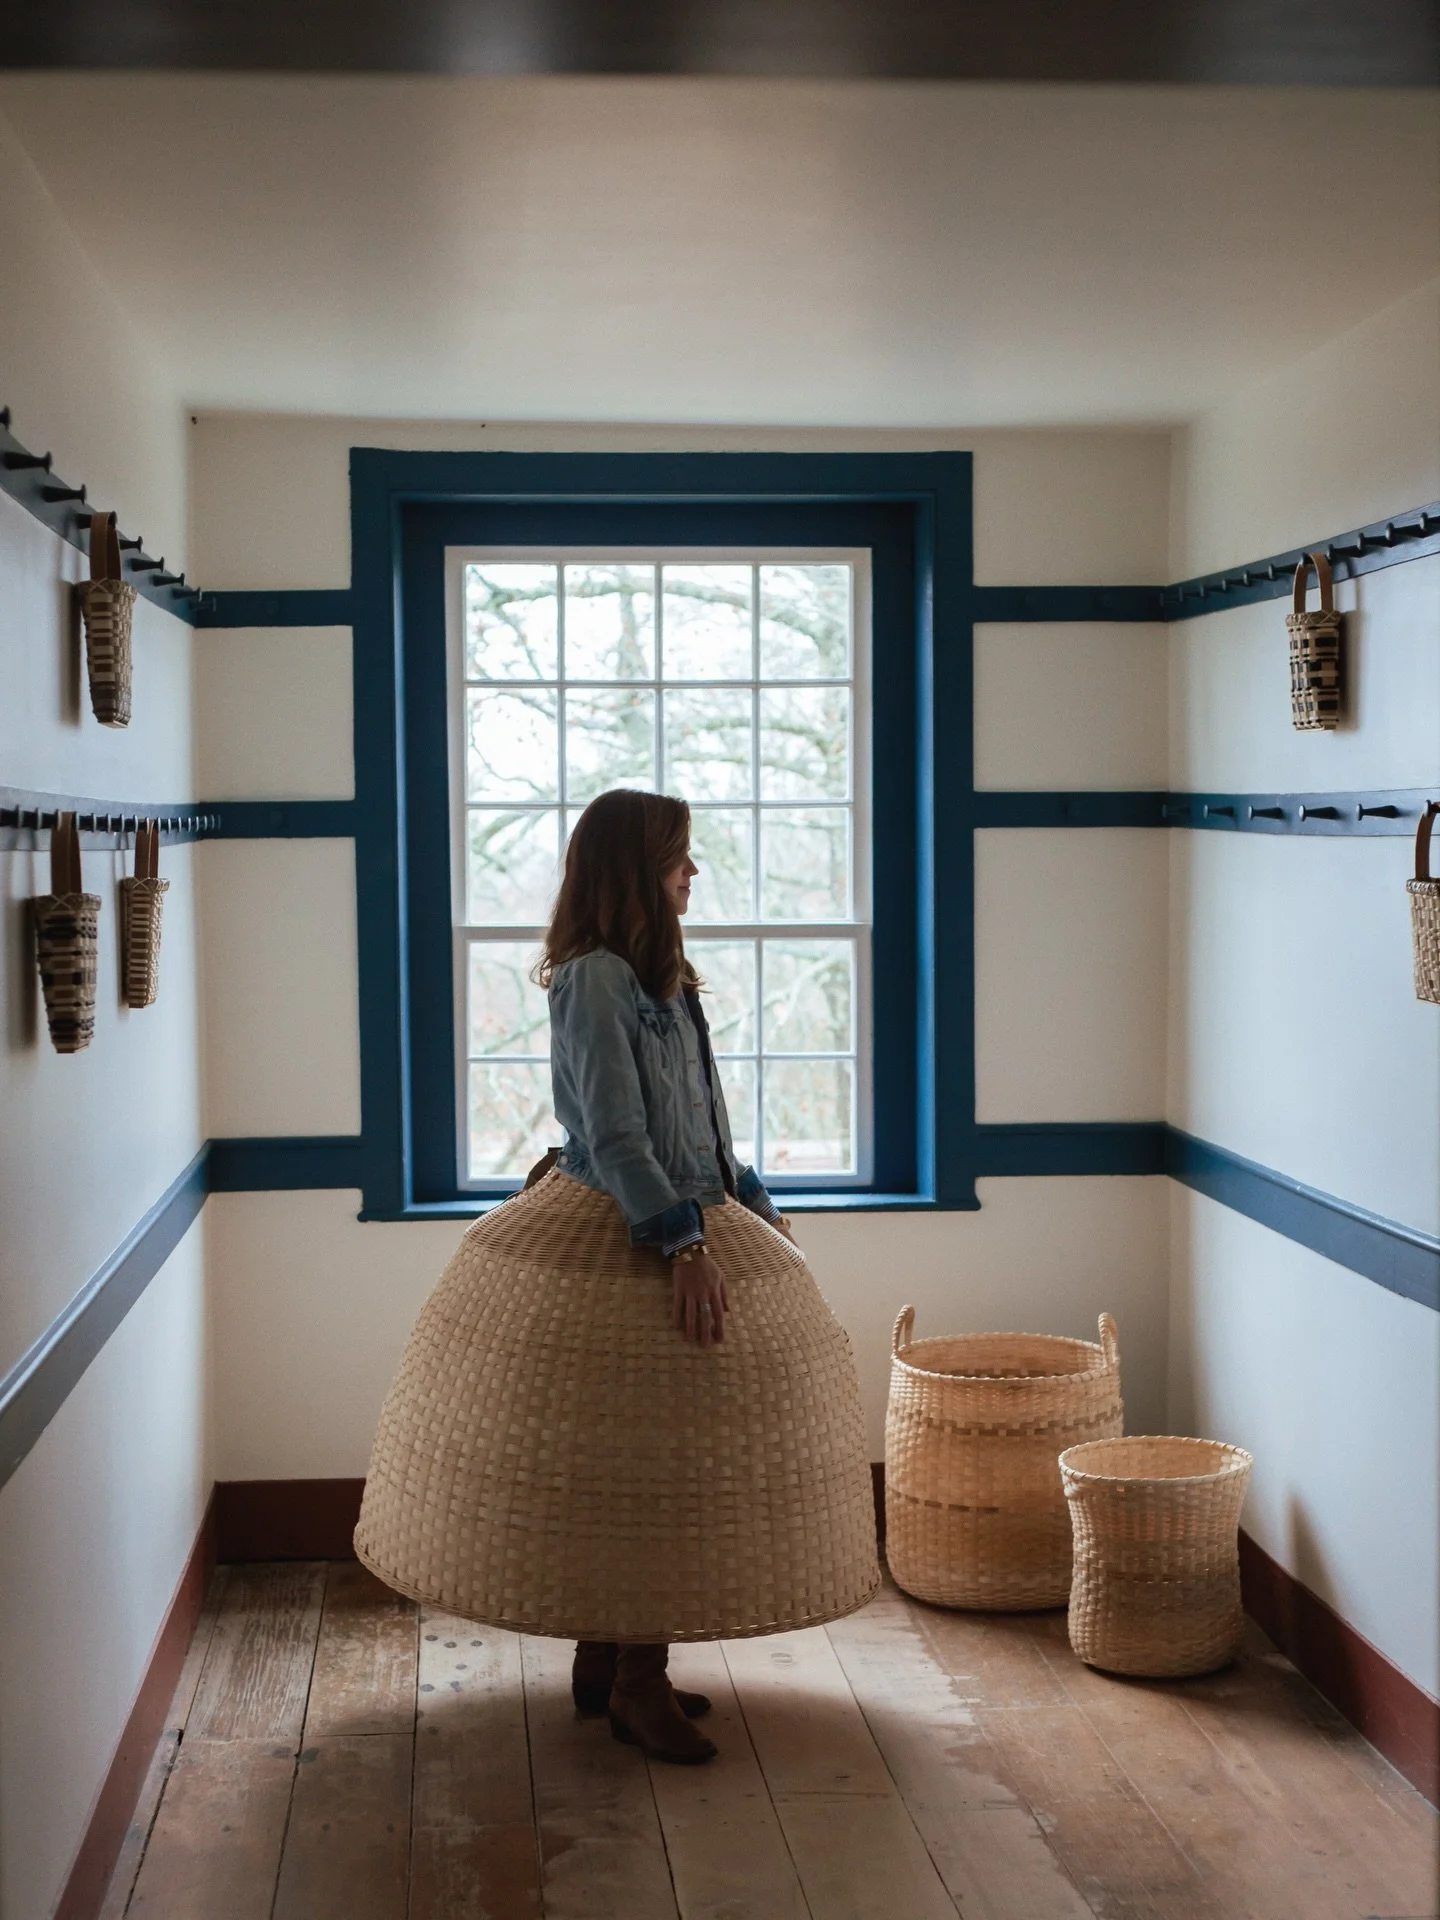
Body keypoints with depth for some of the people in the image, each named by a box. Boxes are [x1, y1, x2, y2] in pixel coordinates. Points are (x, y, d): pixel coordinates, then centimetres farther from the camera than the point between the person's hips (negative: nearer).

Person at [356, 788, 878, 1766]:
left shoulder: (661, 976, 15)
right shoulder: (594, 979, -14)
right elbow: (615, 1135, -20)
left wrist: (756, 1207, 19)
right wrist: (686, 1247, -23)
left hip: (684, 1224, 9)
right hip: (615, 1243, -9)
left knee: (660, 1455, 11)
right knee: (639, 1460, -6)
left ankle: (609, 1658, 22)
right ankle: (637, 1686, 3)